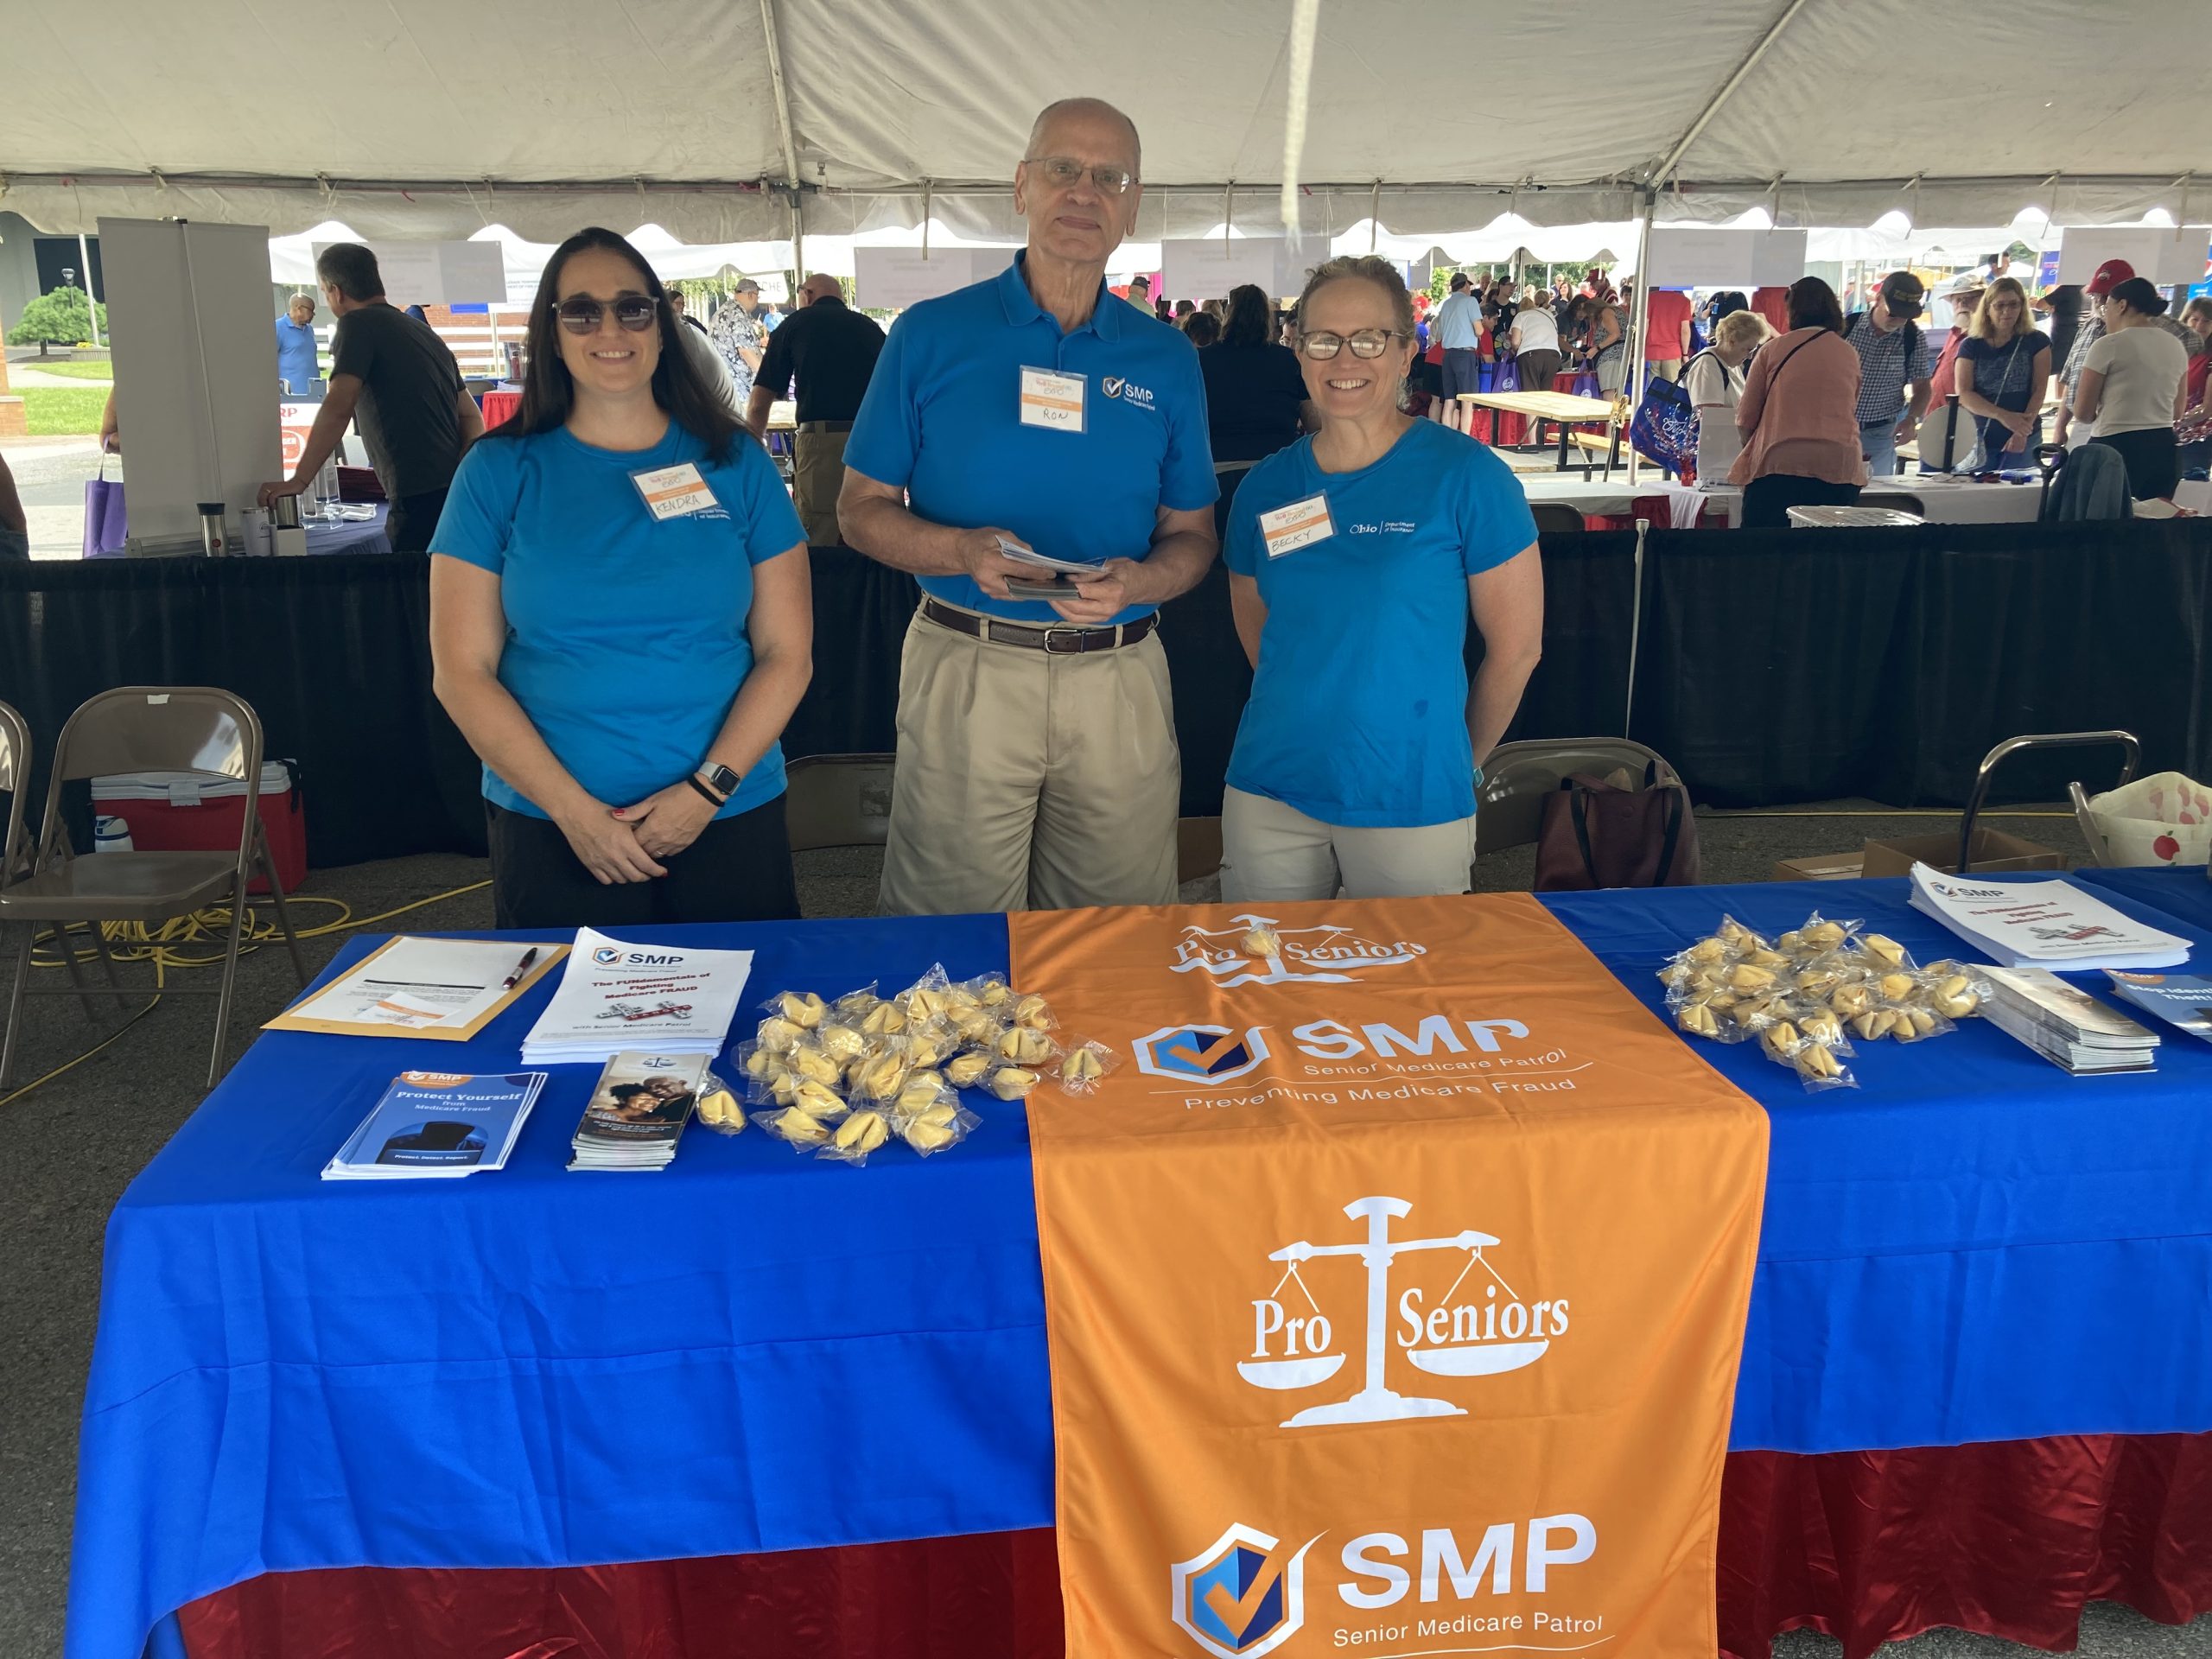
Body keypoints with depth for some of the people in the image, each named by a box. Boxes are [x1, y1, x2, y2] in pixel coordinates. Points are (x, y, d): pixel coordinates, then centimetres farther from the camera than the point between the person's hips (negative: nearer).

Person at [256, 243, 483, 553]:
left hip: (420, 501, -8)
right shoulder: (424, 331, 21)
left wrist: (298, 480, -14)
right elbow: (472, 419, 21)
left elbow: (338, 408, -15)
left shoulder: (359, 323, -4)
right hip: (457, 496, 8)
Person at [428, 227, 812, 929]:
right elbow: (462, 670, -2)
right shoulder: (498, 473, 1)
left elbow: (787, 654, 0)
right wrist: (575, 811, -11)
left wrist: (707, 791, -12)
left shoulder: (736, 463, 3)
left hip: (729, 821, 1)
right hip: (550, 830, 0)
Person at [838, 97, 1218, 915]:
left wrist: (1140, 581, -11)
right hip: (967, 670, -2)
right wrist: (962, 551, -16)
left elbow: (1191, 533, 12)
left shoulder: (1167, 359, 9)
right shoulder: (931, 335, 2)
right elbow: (862, 508, 4)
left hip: (1120, 680, 2)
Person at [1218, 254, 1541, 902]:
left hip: (1412, 806, -3)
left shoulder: (1466, 476, -8)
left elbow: (1517, 645, -4)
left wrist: (1455, 764, 4)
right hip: (1269, 795, 4)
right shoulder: (1266, 487, 4)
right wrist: (1311, 717, 10)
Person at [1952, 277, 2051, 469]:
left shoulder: (2036, 342, 5)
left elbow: (2039, 390, -1)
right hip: (1979, 438, 1)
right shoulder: (1971, 346, 6)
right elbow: (1963, 394, -5)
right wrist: (2003, 416, -19)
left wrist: (2023, 429, -16)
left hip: (2024, 439, -1)